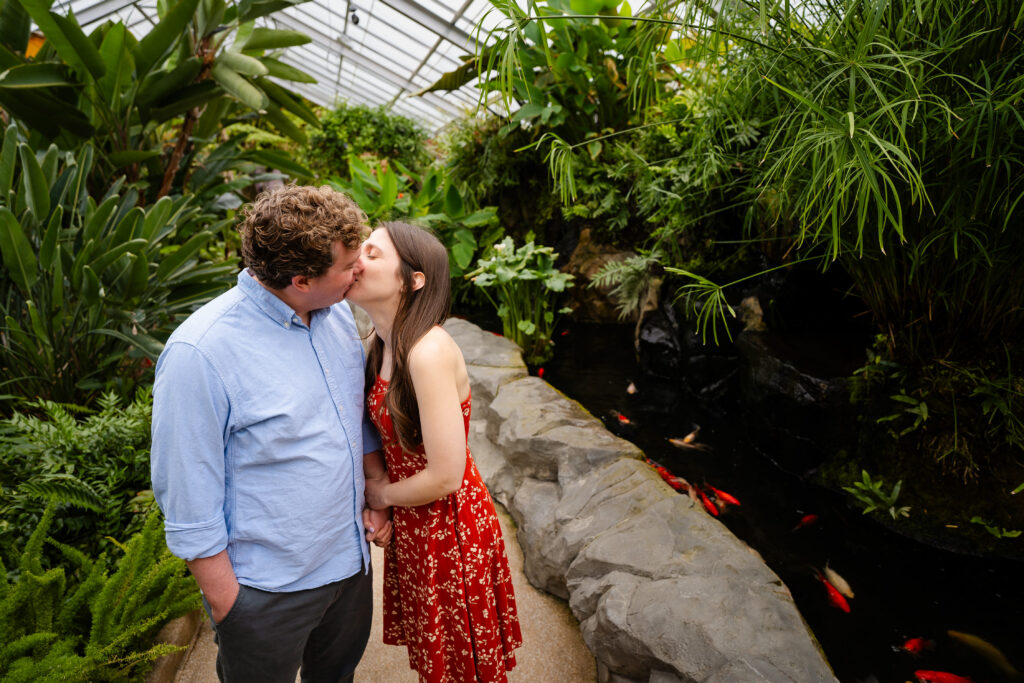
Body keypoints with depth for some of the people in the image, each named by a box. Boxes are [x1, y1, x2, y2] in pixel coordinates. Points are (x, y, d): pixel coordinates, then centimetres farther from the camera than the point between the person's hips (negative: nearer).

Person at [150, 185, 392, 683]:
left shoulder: (337, 313, -4)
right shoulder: (199, 354, -26)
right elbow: (189, 499, -20)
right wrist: (224, 602, -13)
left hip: (350, 561, 6)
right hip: (266, 593, -6)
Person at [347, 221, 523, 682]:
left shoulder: (429, 352, -29)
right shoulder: (382, 344, -2)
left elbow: (445, 476, -27)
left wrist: (383, 494, -11)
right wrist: (375, 484, -3)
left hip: (449, 527, -7)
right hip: (411, 524, 8)